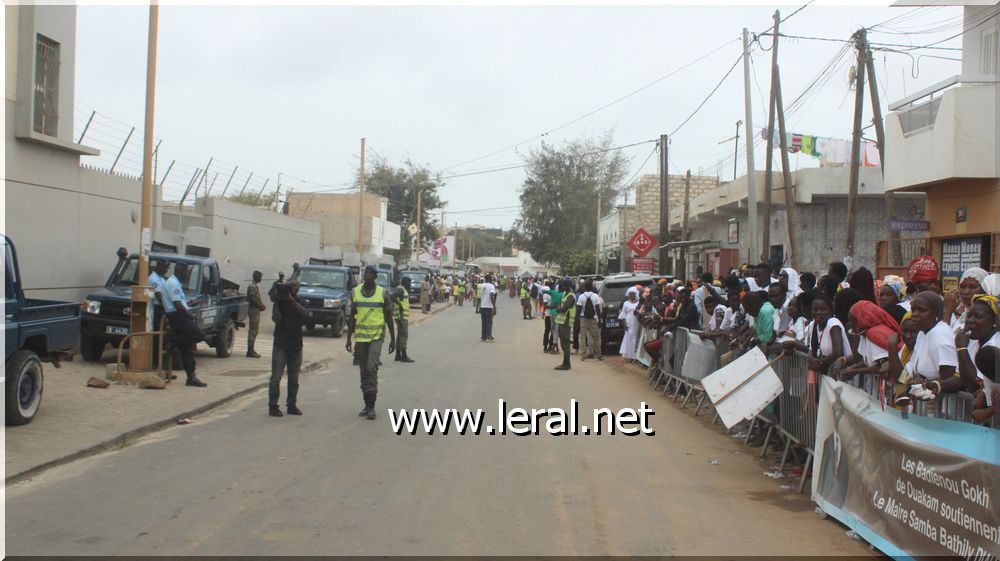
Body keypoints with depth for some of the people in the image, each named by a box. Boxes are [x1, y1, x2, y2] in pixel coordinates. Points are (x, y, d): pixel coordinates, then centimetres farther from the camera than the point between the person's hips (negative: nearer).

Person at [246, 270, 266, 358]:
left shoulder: (256, 286, 18)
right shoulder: (252, 287, -13)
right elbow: (254, 299, -19)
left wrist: (262, 305, 6)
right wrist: (262, 306, -11)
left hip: (256, 310, 10)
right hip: (253, 310, -10)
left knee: (254, 331, 11)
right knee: (252, 331, -9)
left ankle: (251, 350, 15)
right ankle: (250, 351, -8)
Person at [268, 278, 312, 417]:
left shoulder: (298, 303, 9)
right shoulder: (280, 302, -1)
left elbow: (306, 315, -13)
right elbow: (276, 319, -17)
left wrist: (292, 300, -15)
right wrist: (276, 301, -19)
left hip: (296, 345, 4)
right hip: (280, 344, -4)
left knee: (294, 378, 8)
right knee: (276, 377, -5)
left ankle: (291, 404, 16)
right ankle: (273, 406, 0)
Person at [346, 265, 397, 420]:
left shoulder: (383, 294, -1)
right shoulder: (355, 292, 6)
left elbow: (389, 317, 4)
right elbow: (352, 317, 10)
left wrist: (393, 339, 3)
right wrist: (348, 338, 7)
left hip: (377, 335, -3)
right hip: (360, 336, 4)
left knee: (372, 367, -17)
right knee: (364, 370, 9)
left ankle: (371, 407, -14)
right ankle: (367, 405, 20)